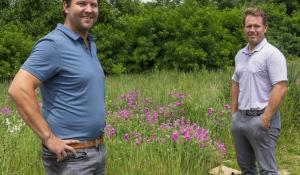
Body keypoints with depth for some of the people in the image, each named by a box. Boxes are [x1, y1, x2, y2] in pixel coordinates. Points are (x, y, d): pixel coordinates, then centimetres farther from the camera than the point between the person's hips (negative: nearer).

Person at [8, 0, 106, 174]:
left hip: (97, 151, 8)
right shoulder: (53, 44, -16)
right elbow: (19, 89, -26)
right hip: (70, 155, -8)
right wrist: (50, 139, -24)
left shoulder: (90, 45, 11)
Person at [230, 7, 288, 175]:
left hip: (261, 119, -8)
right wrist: (234, 113, 13)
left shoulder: (272, 54, -12)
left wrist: (266, 119, -20)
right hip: (240, 118, 8)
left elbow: (280, 88, -18)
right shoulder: (240, 55, 12)